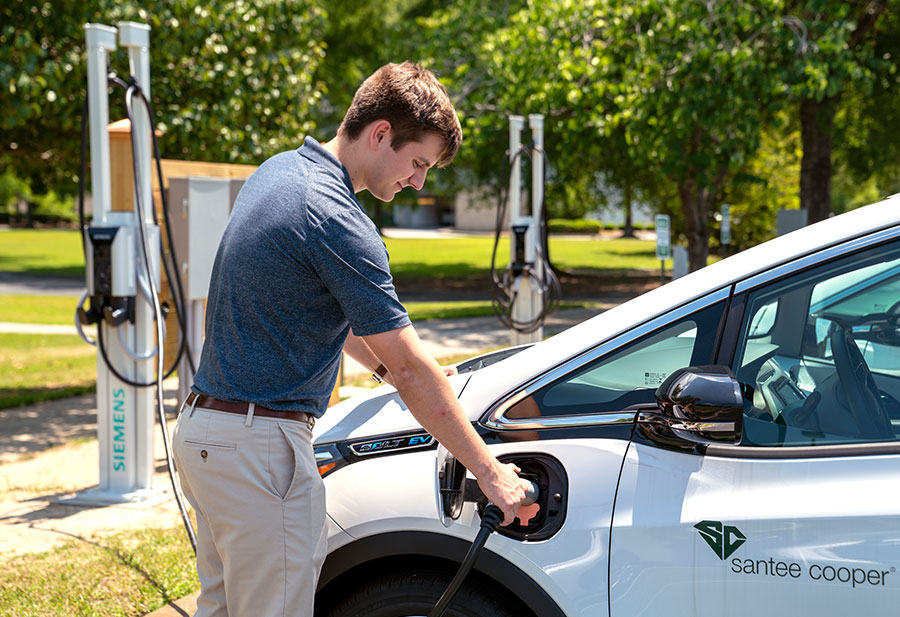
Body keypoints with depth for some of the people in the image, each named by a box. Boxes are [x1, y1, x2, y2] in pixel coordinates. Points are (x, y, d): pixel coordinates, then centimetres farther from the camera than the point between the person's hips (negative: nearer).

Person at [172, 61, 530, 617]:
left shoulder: (282, 170, 9)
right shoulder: (337, 219, -21)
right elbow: (410, 369, -19)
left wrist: (386, 362, 21)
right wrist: (490, 472, -12)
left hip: (202, 427, 10)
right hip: (259, 446, -10)